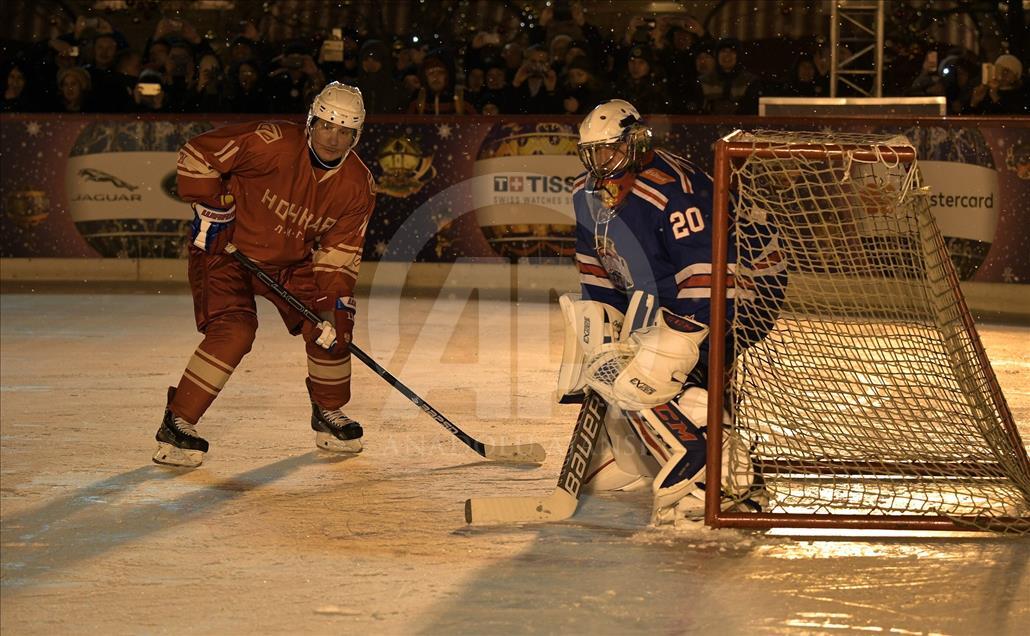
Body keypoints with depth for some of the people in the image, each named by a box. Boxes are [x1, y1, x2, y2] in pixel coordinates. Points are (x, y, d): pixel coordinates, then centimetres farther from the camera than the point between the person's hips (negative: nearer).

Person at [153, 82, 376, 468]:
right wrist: (209, 209, -20)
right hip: (226, 247, -6)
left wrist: (332, 304, -19)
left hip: (292, 261, 6)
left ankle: (328, 414, 20)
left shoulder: (357, 186, -11)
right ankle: (177, 424, -15)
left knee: (332, 325, -3)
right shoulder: (273, 144, -28)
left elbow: (339, 251, -8)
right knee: (234, 331, -24)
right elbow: (197, 154, -22)